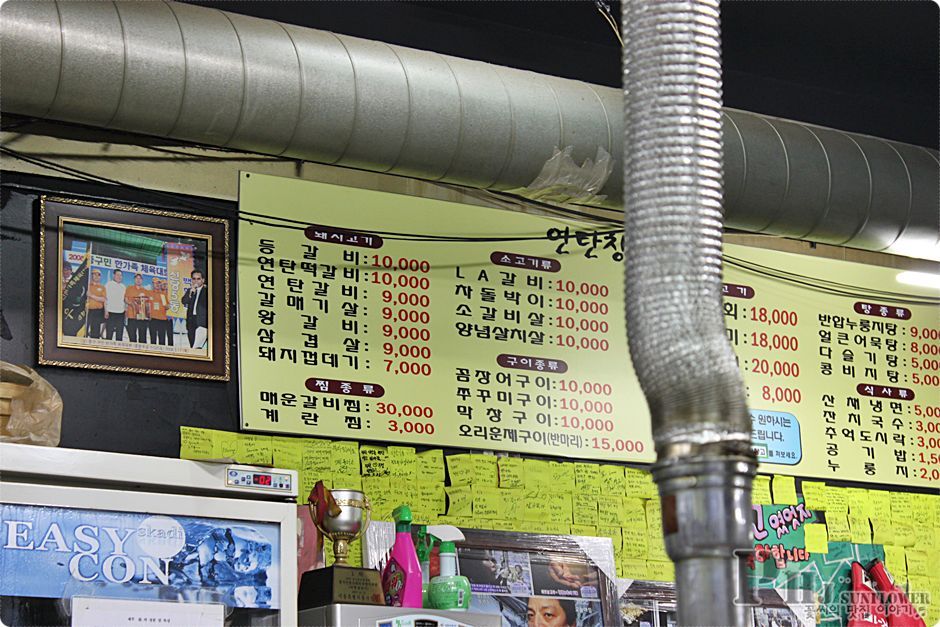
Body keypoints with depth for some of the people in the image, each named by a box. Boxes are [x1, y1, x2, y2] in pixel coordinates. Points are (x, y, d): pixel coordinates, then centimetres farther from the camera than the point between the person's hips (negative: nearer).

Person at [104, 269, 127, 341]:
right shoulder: (109, 284, 3)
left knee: (119, 334, 3)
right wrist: (106, 311, -9)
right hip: (110, 313, -4)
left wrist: (126, 307, 7)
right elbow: (105, 299, -2)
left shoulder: (123, 287, 17)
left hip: (120, 313, 4)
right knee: (109, 333, -5)